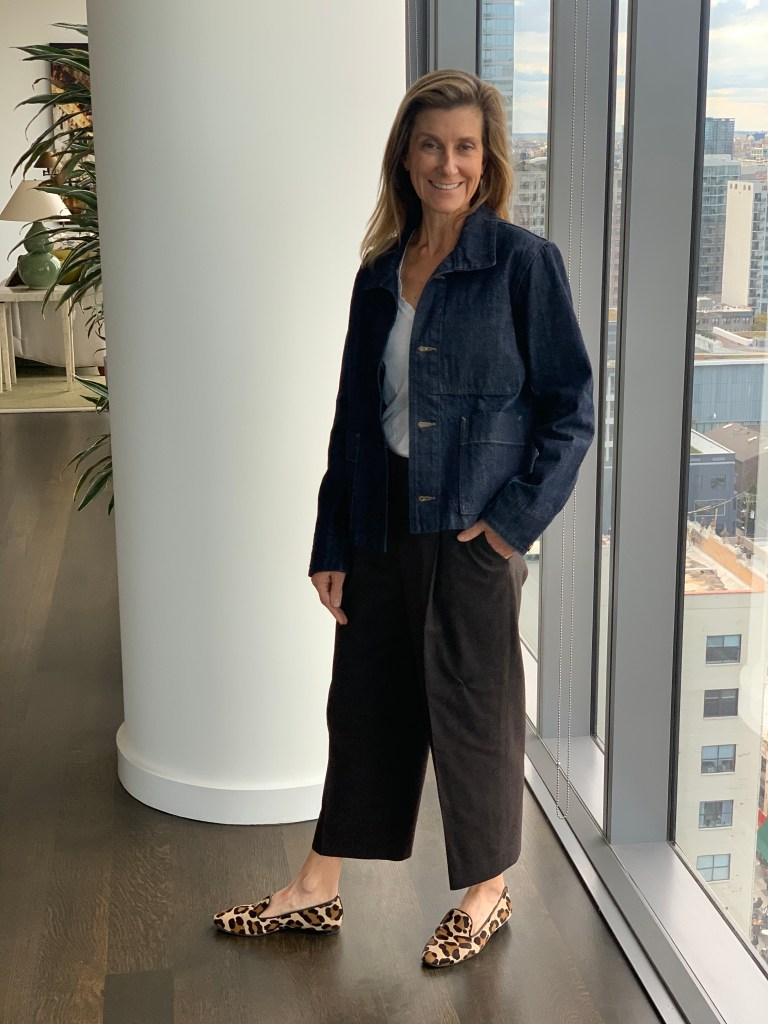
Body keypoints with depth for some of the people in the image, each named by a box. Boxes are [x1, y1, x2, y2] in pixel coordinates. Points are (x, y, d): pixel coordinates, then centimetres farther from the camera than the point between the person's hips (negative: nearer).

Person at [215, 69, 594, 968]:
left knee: (471, 707, 7)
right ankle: (317, 892, 30)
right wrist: (333, 545, 8)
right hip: (383, 524, 5)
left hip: (471, 528, -5)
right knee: (363, 699, 14)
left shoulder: (523, 263, -7)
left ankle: (487, 892, 30)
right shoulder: (380, 273, 8)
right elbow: (354, 413, 10)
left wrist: (515, 517, -14)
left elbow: (570, 408, -6)